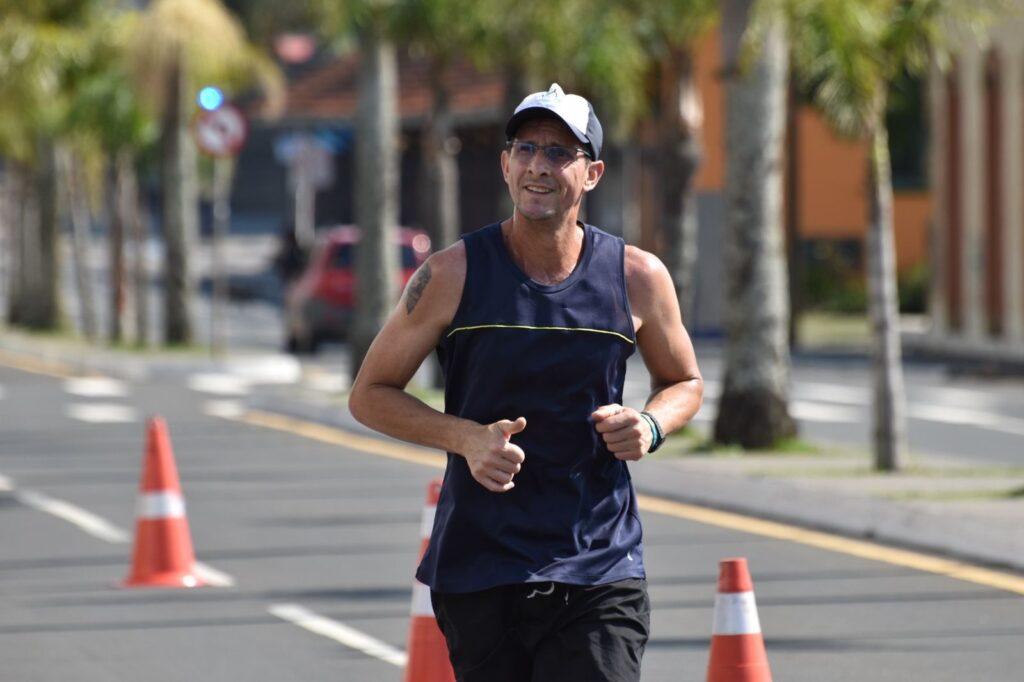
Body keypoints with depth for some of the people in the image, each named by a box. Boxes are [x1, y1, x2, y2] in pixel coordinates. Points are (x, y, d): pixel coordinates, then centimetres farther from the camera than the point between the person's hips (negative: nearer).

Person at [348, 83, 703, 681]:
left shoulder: (638, 278, 1)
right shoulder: (454, 276, -3)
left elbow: (685, 382, 19)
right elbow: (370, 395, 3)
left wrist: (650, 424, -5)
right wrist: (465, 437, -14)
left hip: (600, 572, 0)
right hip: (478, 572, 0)